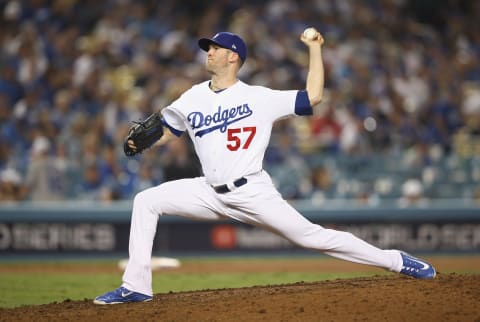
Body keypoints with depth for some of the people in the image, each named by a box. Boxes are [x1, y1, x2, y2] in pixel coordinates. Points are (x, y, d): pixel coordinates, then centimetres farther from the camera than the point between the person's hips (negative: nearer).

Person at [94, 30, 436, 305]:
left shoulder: (259, 97, -6)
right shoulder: (193, 98, 6)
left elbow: (314, 96, -7)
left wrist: (315, 48, -6)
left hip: (253, 193, -4)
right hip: (211, 192, 5)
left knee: (312, 236, -10)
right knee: (146, 201, -7)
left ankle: (395, 261, 2)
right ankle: (136, 286, -4)